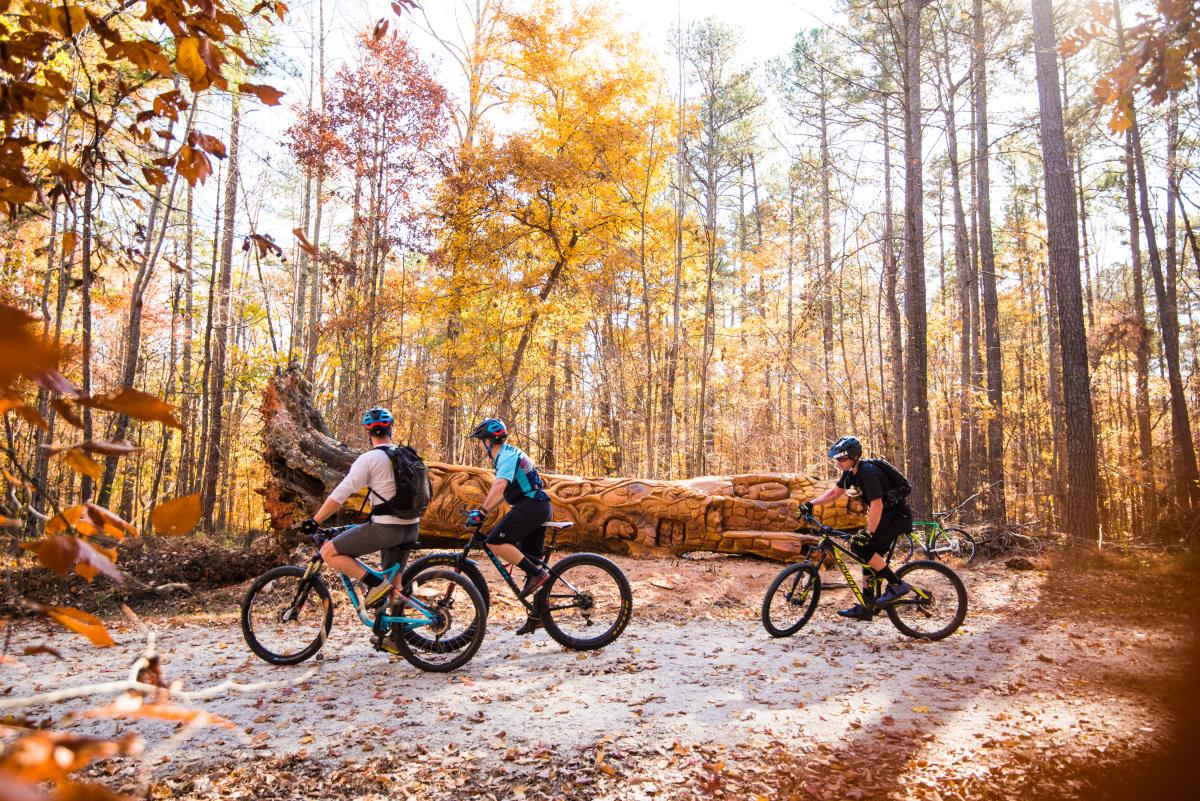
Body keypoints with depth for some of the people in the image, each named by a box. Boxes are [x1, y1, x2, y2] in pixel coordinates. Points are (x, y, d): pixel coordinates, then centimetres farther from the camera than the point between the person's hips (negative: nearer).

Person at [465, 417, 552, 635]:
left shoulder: (508, 454, -10)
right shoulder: (506, 455, 21)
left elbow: (500, 486, -26)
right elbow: (500, 491, 26)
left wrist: (481, 512, -29)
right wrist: (482, 511, 20)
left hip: (531, 505, -10)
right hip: (538, 506, 10)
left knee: (495, 542, -18)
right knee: (530, 560, 13)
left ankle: (536, 573, -15)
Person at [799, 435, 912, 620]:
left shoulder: (868, 472, -25)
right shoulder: (851, 472, 3)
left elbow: (876, 505, -31)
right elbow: (834, 492, 12)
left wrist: (868, 533, -32)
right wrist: (811, 504, 2)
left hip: (897, 516, -10)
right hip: (885, 516, 10)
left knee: (860, 548, -20)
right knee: (869, 558, 8)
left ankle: (897, 585, -12)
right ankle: (866, 607, 14)